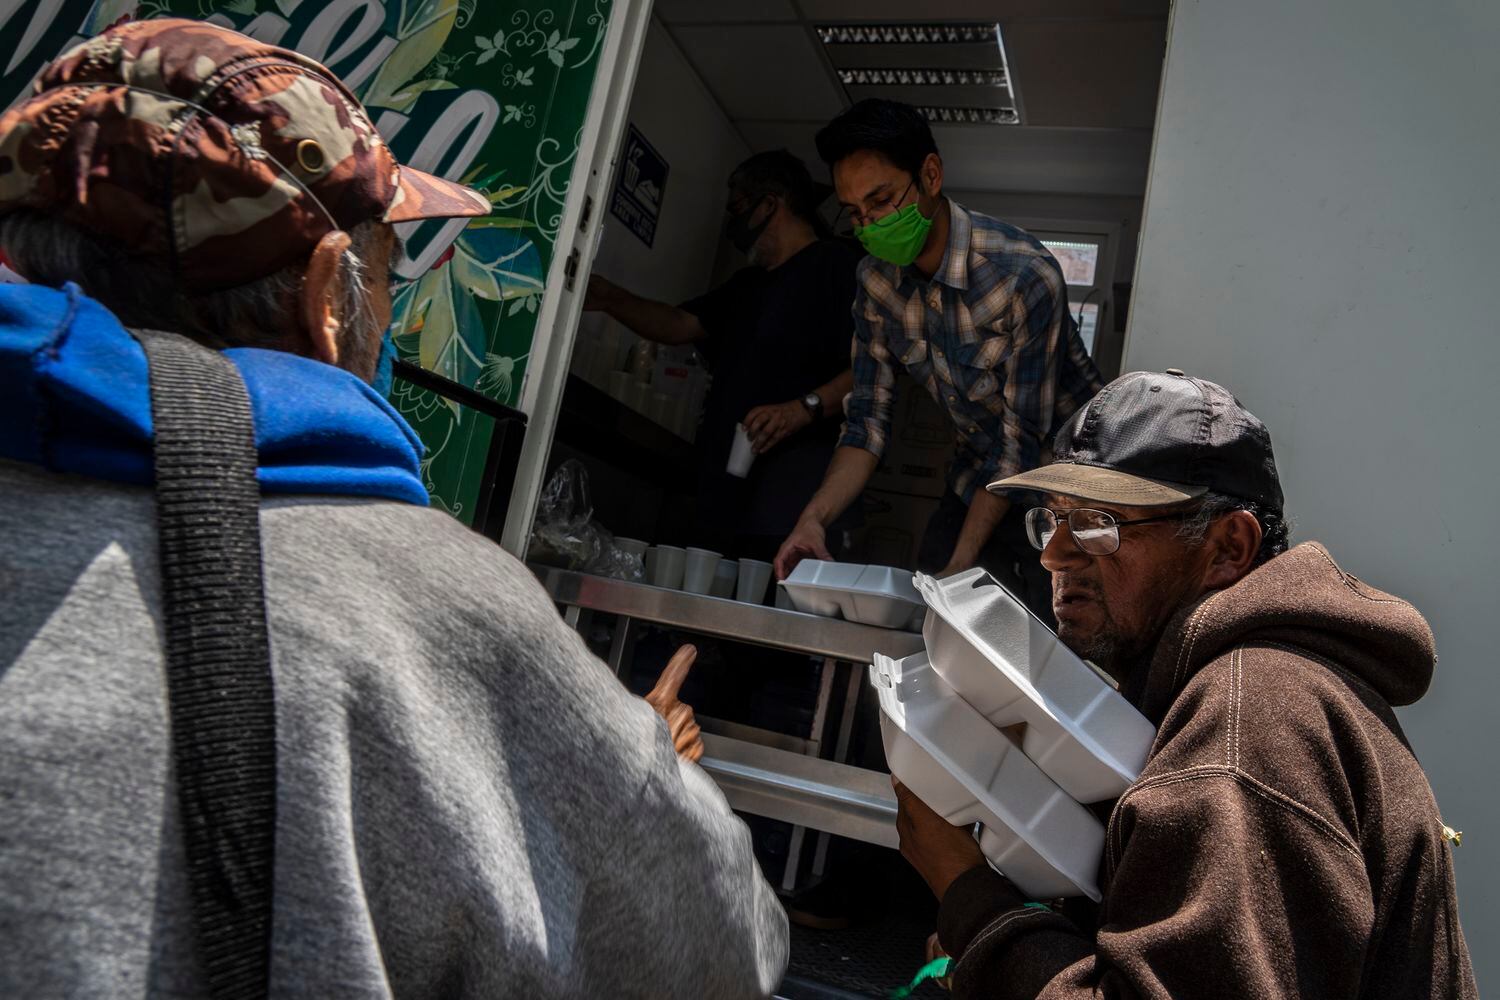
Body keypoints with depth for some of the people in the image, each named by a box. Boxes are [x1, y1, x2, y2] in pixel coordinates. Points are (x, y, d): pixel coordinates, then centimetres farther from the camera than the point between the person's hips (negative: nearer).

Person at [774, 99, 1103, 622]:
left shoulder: (1026, 275, -27)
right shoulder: (877, 280, -8)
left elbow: (1023, 439, -23)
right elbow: (868, 422, -8)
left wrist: (961, 563, -25)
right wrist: (815, 516, -24)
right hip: (979, 474, 5)